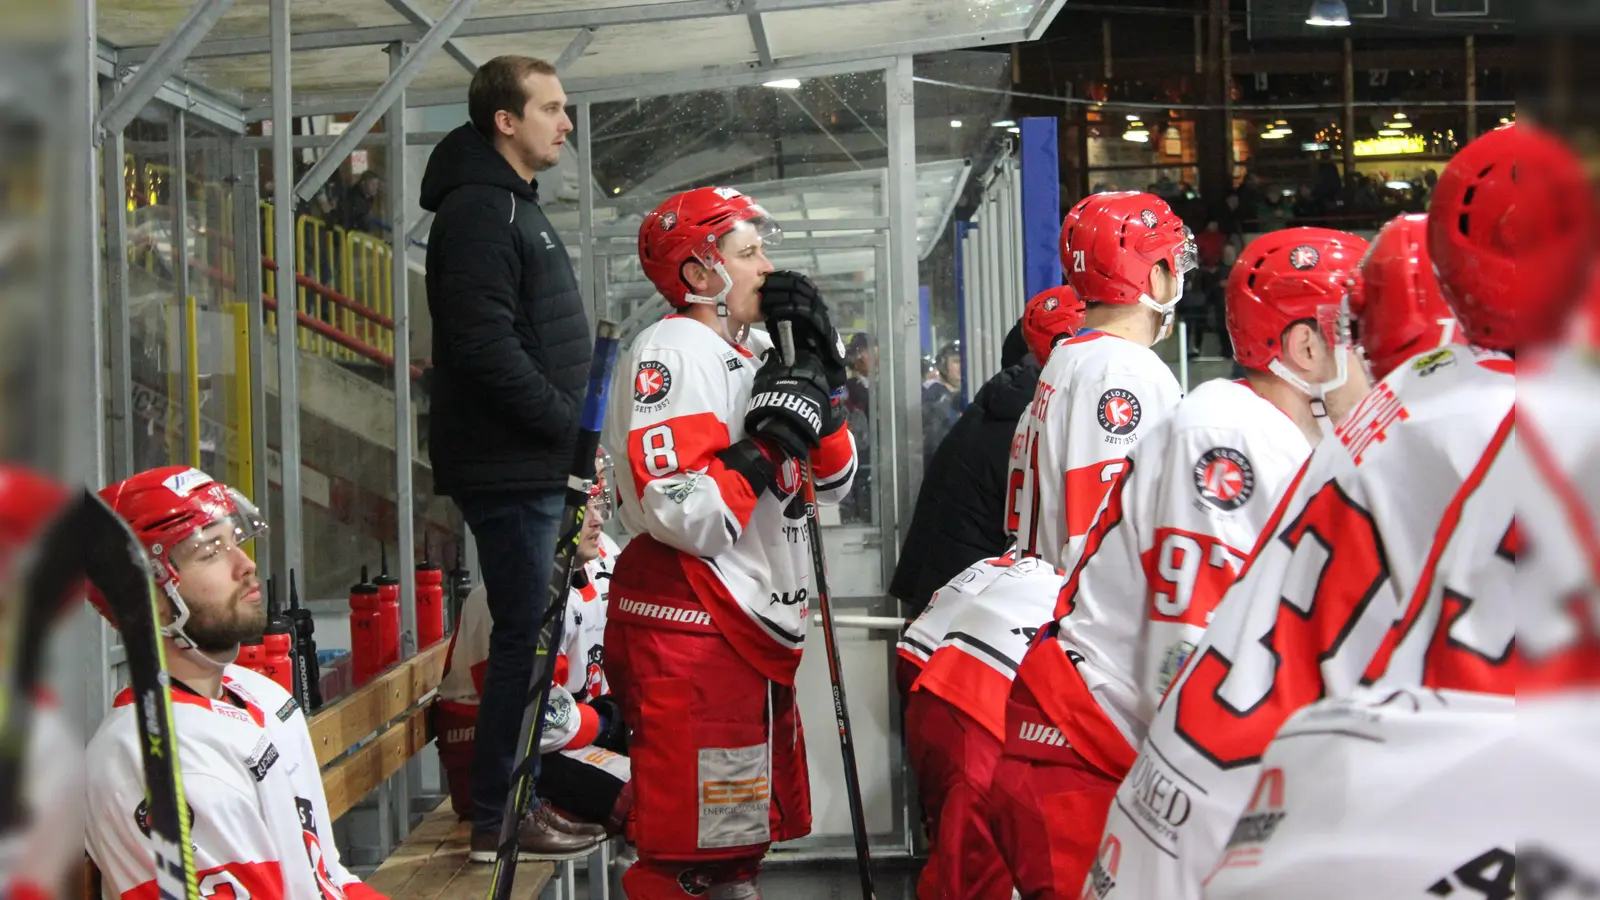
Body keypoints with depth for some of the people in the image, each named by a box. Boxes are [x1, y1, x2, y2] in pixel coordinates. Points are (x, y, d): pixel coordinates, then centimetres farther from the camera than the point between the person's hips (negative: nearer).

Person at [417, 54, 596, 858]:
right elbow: (486, 345, -24)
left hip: (536, 464, 10)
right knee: (526, 634, -5)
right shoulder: (478, 211, -14)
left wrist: (571, 424, 11)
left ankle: (520, 792, 24)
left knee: (534, 632, 14)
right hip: (508, 466, -10)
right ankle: (499, 815, 4)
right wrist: (567, 422, -17)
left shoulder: (516, 208, 19)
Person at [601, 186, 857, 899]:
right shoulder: (673, 352, -12)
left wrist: (821, 381, 5)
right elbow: (683, 517, -24)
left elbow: (833, 481, 16)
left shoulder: (757, 354, 16)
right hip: (690, 634, -10)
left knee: (748, 838, 20)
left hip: (757, 633, 10)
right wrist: (771, 438, -18)